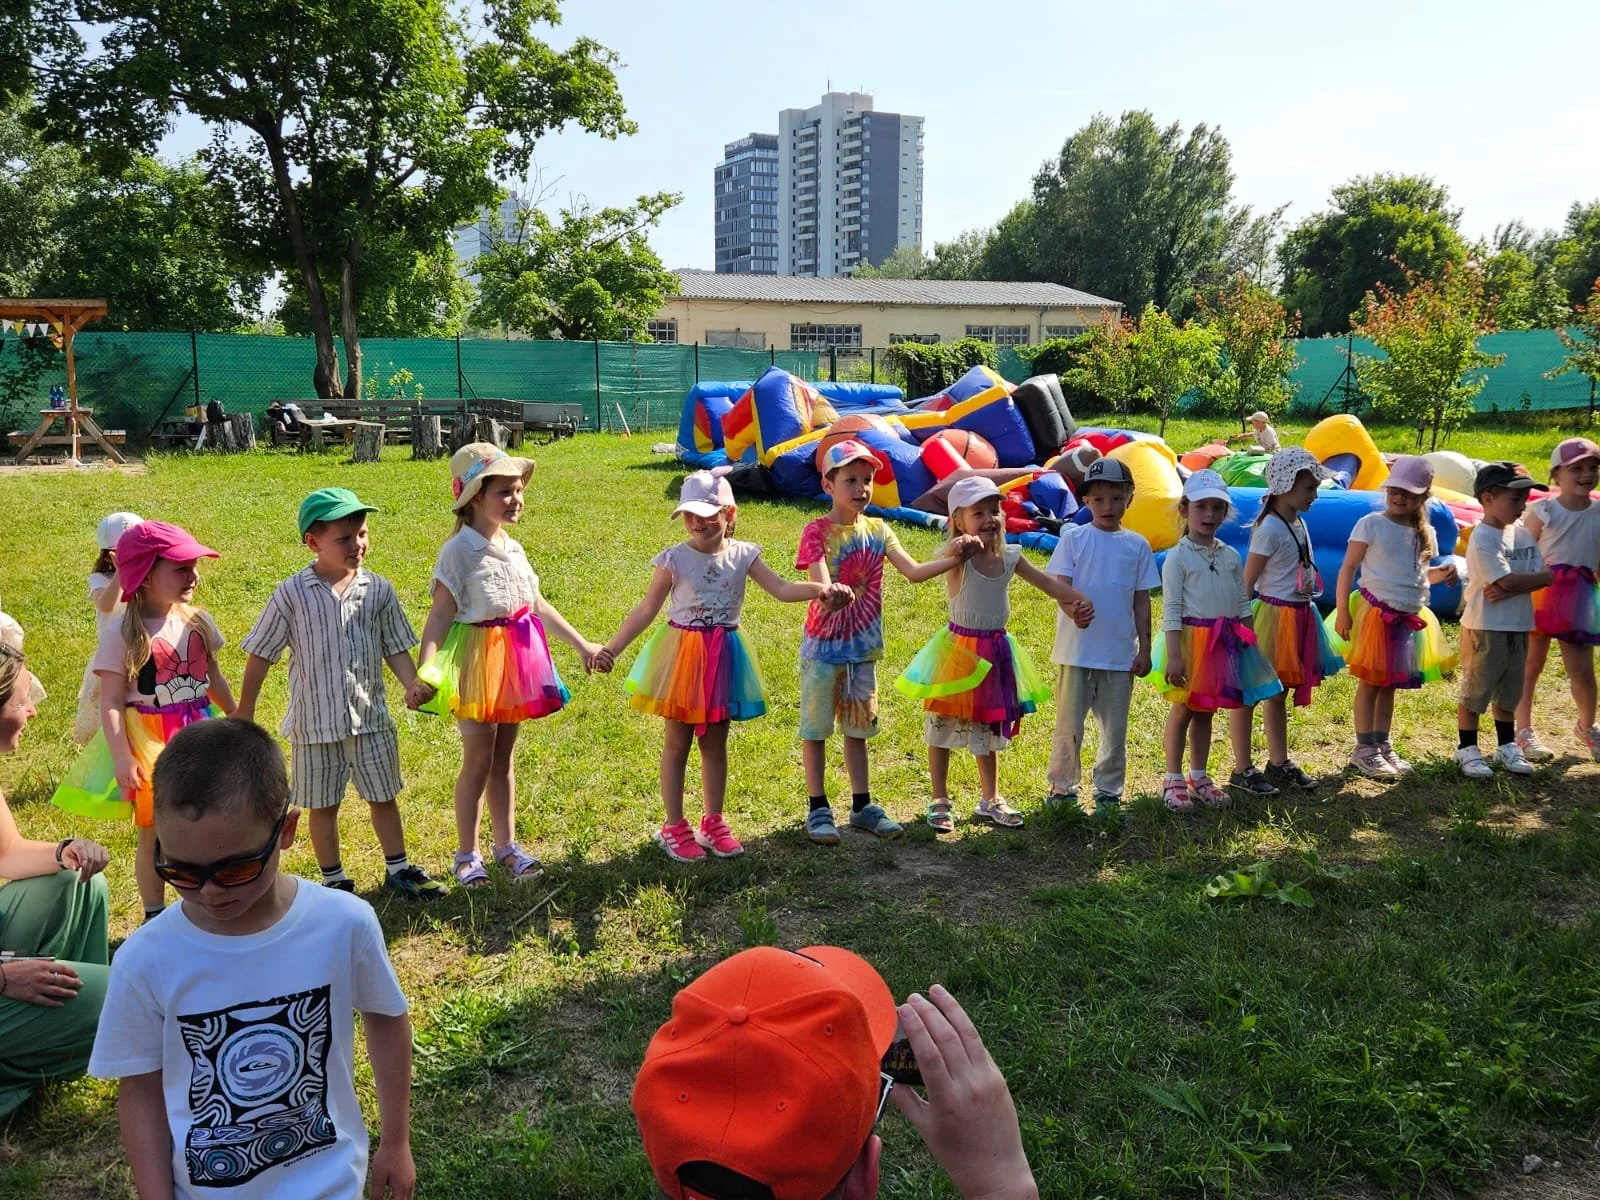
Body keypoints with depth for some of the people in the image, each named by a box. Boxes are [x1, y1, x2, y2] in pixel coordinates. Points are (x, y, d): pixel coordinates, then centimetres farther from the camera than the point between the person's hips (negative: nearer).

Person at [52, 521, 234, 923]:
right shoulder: (122, 636, -15)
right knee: (154, 834, 9)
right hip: (148, 739, -4)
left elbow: (214, 680, 11)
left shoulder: (198, 620, -1)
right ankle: (155, 919, 24)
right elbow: (111, 704, -14)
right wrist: (122, 758, -20)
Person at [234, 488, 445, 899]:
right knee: (323, 806, 12)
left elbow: (395, 648, 3)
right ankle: (334, 881, 29)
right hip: (316, 723, -2)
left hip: (370, 717, 2)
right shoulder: (292, 594, -10)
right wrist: (244, 711, 0)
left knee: (383, 797, 15)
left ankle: (398, 869, 32)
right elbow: (260, 655, -2)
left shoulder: (378, 590, -3)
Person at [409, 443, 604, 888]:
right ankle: (467, 855, 17)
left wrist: (582, 644, 16)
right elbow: (441, 614, -18)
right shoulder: (459, 550, -13)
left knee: (503, 758, 14)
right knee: (479, 759, 2)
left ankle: (507, 845, 25)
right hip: (478, 658, -6)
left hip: (517, 657, 6)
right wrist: (423, 672, -30)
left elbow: (538, 605, 16)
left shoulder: (512, 548, 9)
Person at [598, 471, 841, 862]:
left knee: (715, 743, 13)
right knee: (677, 744, 7)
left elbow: (783, 589, -8)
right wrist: (612, 648, -12)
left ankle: (713, 823, 27)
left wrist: (823, 588, -25)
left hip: (723, 655, 3)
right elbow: (647, 609, -6)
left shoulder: (743, 555, -2)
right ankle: (674, 827, 19)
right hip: (682, 654, -3)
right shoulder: (674, 559, -9)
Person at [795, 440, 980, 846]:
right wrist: (829, 595, -48)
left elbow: (914, 572, -6)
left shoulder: (877, 530, 3)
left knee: (858, 727, 14)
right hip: (823, 646, -4)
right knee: (816, 727, 5)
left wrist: (952, 558, -21)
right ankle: (818, 809, 16)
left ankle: (862, 805, 24)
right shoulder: (816, 532, -11)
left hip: (862, 648, 5)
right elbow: (821, 588, -25)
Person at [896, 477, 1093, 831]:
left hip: (996, 652, 5)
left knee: (989, 729, 17)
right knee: (943, 728, 6)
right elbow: (943, 561, -41)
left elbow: (1048, 582, 9)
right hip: (959, 650, -5)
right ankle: (939, 802, 19)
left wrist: (1081, 599, -3)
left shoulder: (1009, 557, 1)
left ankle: (990, 801, 30)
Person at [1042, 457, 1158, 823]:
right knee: (1069, 725, 6)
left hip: (1121, 654, 2)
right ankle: (1062, 788, 22)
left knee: (1115, 730, 9)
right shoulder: (1073, 538, 0)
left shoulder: (1137, 545, 6)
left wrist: (1144, 649, 5)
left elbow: (1141, 601, 8)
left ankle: (1108, 794, 23)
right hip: (1077, 650, -2)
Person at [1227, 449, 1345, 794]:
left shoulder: (1299, 524, 8)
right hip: (1272, 616, -9)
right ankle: (1242, 769, 7)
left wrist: (1307, 589, 5)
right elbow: (1246, 582, -17)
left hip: (1298, 616, 9)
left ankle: (1279, 763, 28)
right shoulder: (1269, 528, -16)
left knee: (1280, 691, 18)